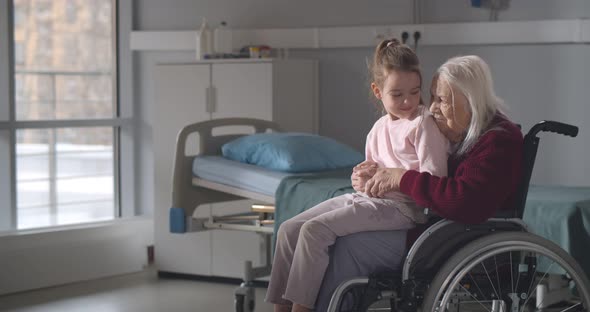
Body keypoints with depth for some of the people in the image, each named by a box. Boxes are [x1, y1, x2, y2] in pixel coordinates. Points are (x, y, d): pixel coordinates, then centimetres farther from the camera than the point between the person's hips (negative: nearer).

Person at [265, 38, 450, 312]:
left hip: (398, 206, -8)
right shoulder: (379, 128, 15)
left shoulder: (424, 123, -8)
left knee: (315, 230, -24)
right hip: (365, 198, 8)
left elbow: (434, 179, -15)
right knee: (289, 229, -2)